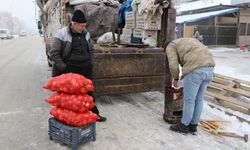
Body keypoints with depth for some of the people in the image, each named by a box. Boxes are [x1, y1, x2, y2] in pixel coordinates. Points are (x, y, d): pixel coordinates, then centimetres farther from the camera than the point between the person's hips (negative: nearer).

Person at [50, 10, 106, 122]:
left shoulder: (85, 34, 7)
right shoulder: (62, 34, -9)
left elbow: (90, 50, 20)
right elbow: (54, 53, -8)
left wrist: (88, 64, 11)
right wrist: (63, 67, -11)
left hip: (85, 69, 5)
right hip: (69, 70, -4)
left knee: (89, 91, 11)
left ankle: (94, 114, 24)